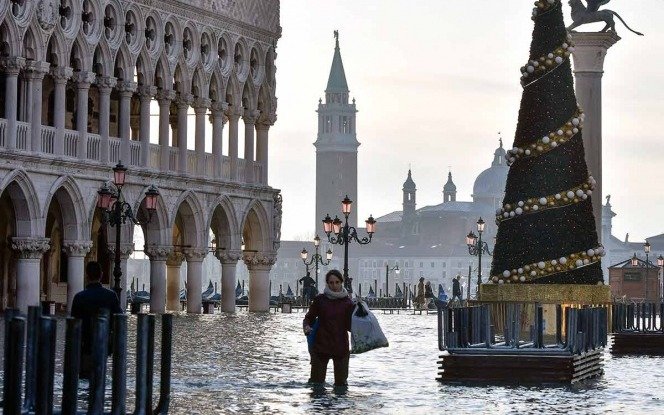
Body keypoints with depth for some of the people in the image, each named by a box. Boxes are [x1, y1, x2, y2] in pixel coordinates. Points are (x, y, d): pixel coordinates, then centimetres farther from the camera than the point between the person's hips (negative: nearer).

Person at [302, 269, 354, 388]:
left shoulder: (347, 302, 2)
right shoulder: (320, 300, 3)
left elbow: (350, 326, -1)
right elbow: (309, 317, 11)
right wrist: (306, 326, -11)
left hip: (341, 348, 0)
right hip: (321, 347, 0)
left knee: (341, 382, 5)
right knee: (316, 382, 0)